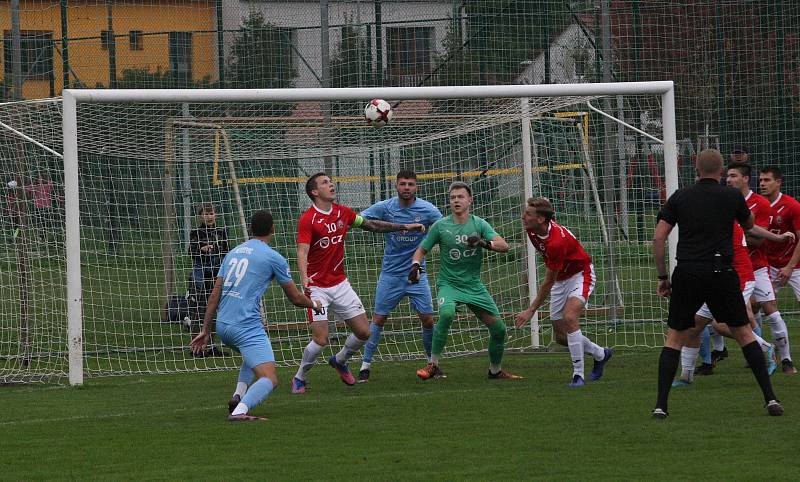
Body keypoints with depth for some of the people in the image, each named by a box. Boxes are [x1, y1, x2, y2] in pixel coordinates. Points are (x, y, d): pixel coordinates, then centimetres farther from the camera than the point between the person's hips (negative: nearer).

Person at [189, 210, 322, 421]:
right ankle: (240, 410, -37)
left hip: (222, 325, 7)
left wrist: (205, 330, 18)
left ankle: (239, 394, 13)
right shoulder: (273, 257, -1)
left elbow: (214, 295, 14)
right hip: (247, 327, -7)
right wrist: (314, 305, 29)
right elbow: (295, 298, 8)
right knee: (269, 379, -11)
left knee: (252, 353, 35)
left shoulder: (233, 252, 16)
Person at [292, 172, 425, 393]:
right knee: (320, 339, -14)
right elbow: (302, 252, -23)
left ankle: (340, 361, 32)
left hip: (340, 284, 6)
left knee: (364, 332, 4)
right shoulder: (308, 219, -14)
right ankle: (299, 378, 9)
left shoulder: (343, 212, 6)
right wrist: (304, 279, -40)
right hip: (318, 288, -6)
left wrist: (405, 227, 17)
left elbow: (371, 225, 18)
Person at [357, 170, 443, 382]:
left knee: (427, 319, -2)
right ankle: (365, 365, 7)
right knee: (378, 318, -1)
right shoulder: (385, 207, -6)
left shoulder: (427, 209, -6)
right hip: (390, 274, 0)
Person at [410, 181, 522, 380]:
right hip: (448, 283, -3)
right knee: (446, 313, -34)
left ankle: (495, 370, 26)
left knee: (498, 328, 0)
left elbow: (504, 246, -12)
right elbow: (422, 250, 8)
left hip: (474, 286, 3)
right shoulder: (440, 226, -2)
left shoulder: (479, 224, -1)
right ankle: (433, 366, -23)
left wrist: (484, 243, -31)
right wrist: (415, 265, -12)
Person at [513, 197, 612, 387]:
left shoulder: (557, 241, -35)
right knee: (561, 336, 6)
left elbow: (548, 282, -28)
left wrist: (531, 311, -23)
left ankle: (578, 375, -26)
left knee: (570, 317, -32)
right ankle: (600, 354, 32)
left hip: (580, 275, -8)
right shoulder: (532, 230, -12)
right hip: (560, 279, 8)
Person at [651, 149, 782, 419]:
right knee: (743, 333, 11)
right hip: (721, 272, 0)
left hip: (687, 274, 0)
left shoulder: (680, 197, 5)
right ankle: (770, 398, 4)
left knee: (675, 336, 11)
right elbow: (749, 225, 22)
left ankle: (661, 405, 1)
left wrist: (662, 277, 8)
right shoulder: (732, 196, 3)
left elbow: (658, 237, 2)